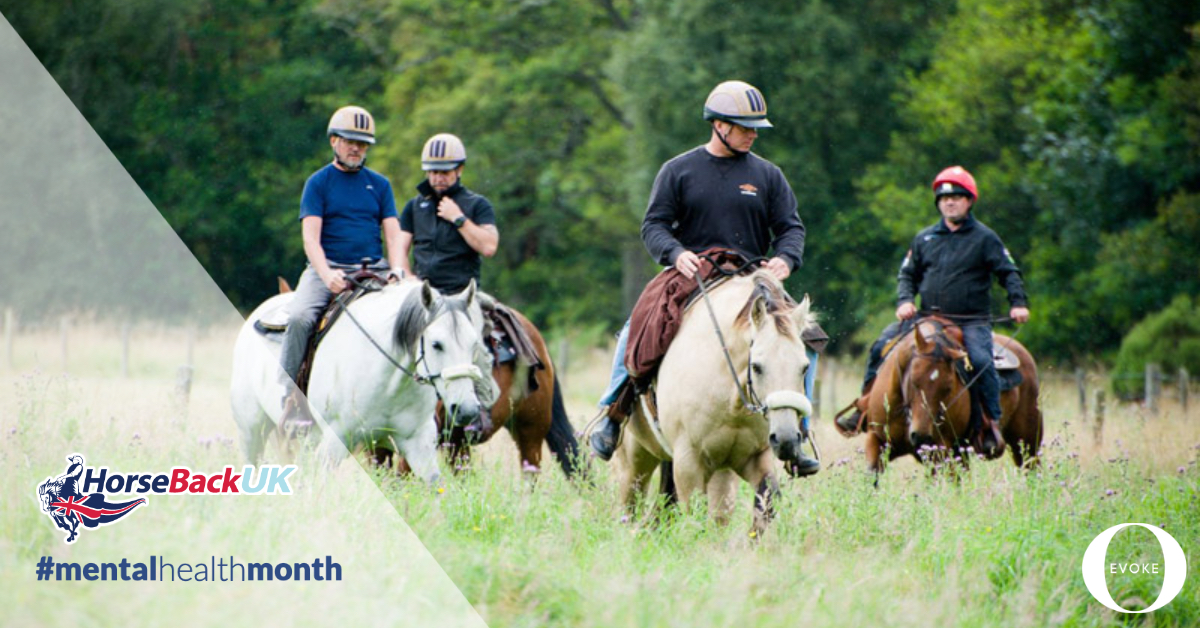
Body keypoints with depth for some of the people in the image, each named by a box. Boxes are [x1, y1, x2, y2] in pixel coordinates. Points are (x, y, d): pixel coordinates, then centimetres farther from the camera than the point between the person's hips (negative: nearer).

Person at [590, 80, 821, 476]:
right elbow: (654, 224, 2)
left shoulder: (767, 175, 10)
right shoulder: (679, 171, 6)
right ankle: (614, 412, -4)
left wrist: (786, 258, -16)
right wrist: (675, 253, -20)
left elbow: (790, 227, 8)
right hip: (689, 280, -1)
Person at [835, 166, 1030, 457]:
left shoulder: (984, 238, 3)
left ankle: (991, 424, -21)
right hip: (928, 318, 4)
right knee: (882, 346, -7)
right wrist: (904, 301, -1)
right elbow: (907, 274, 19)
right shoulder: (924, 239, 14)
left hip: (971, 320, -4)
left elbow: (1008, 272, 2)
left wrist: (1018, 303, -15)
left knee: (980, 360, -30)